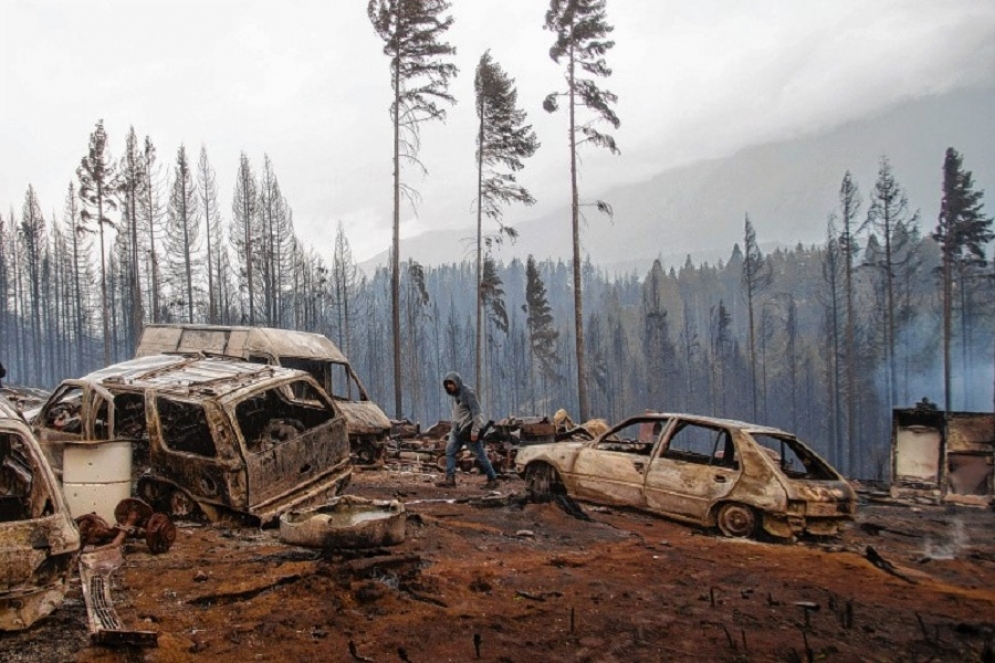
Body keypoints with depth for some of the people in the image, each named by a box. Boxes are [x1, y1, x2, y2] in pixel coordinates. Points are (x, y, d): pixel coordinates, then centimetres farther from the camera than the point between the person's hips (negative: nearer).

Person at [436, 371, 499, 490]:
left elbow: (476, 412, -19)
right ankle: (450, 479, -5)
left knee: (480, 455, -1)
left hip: (469, 430, -8)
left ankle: (492, 479, 10)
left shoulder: (468, 393, -15)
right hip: (458, 430, 8)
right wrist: (454, 428, 15)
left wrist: (475, 431, -23)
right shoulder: (455, 394, 11)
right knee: (450, 451, -3)